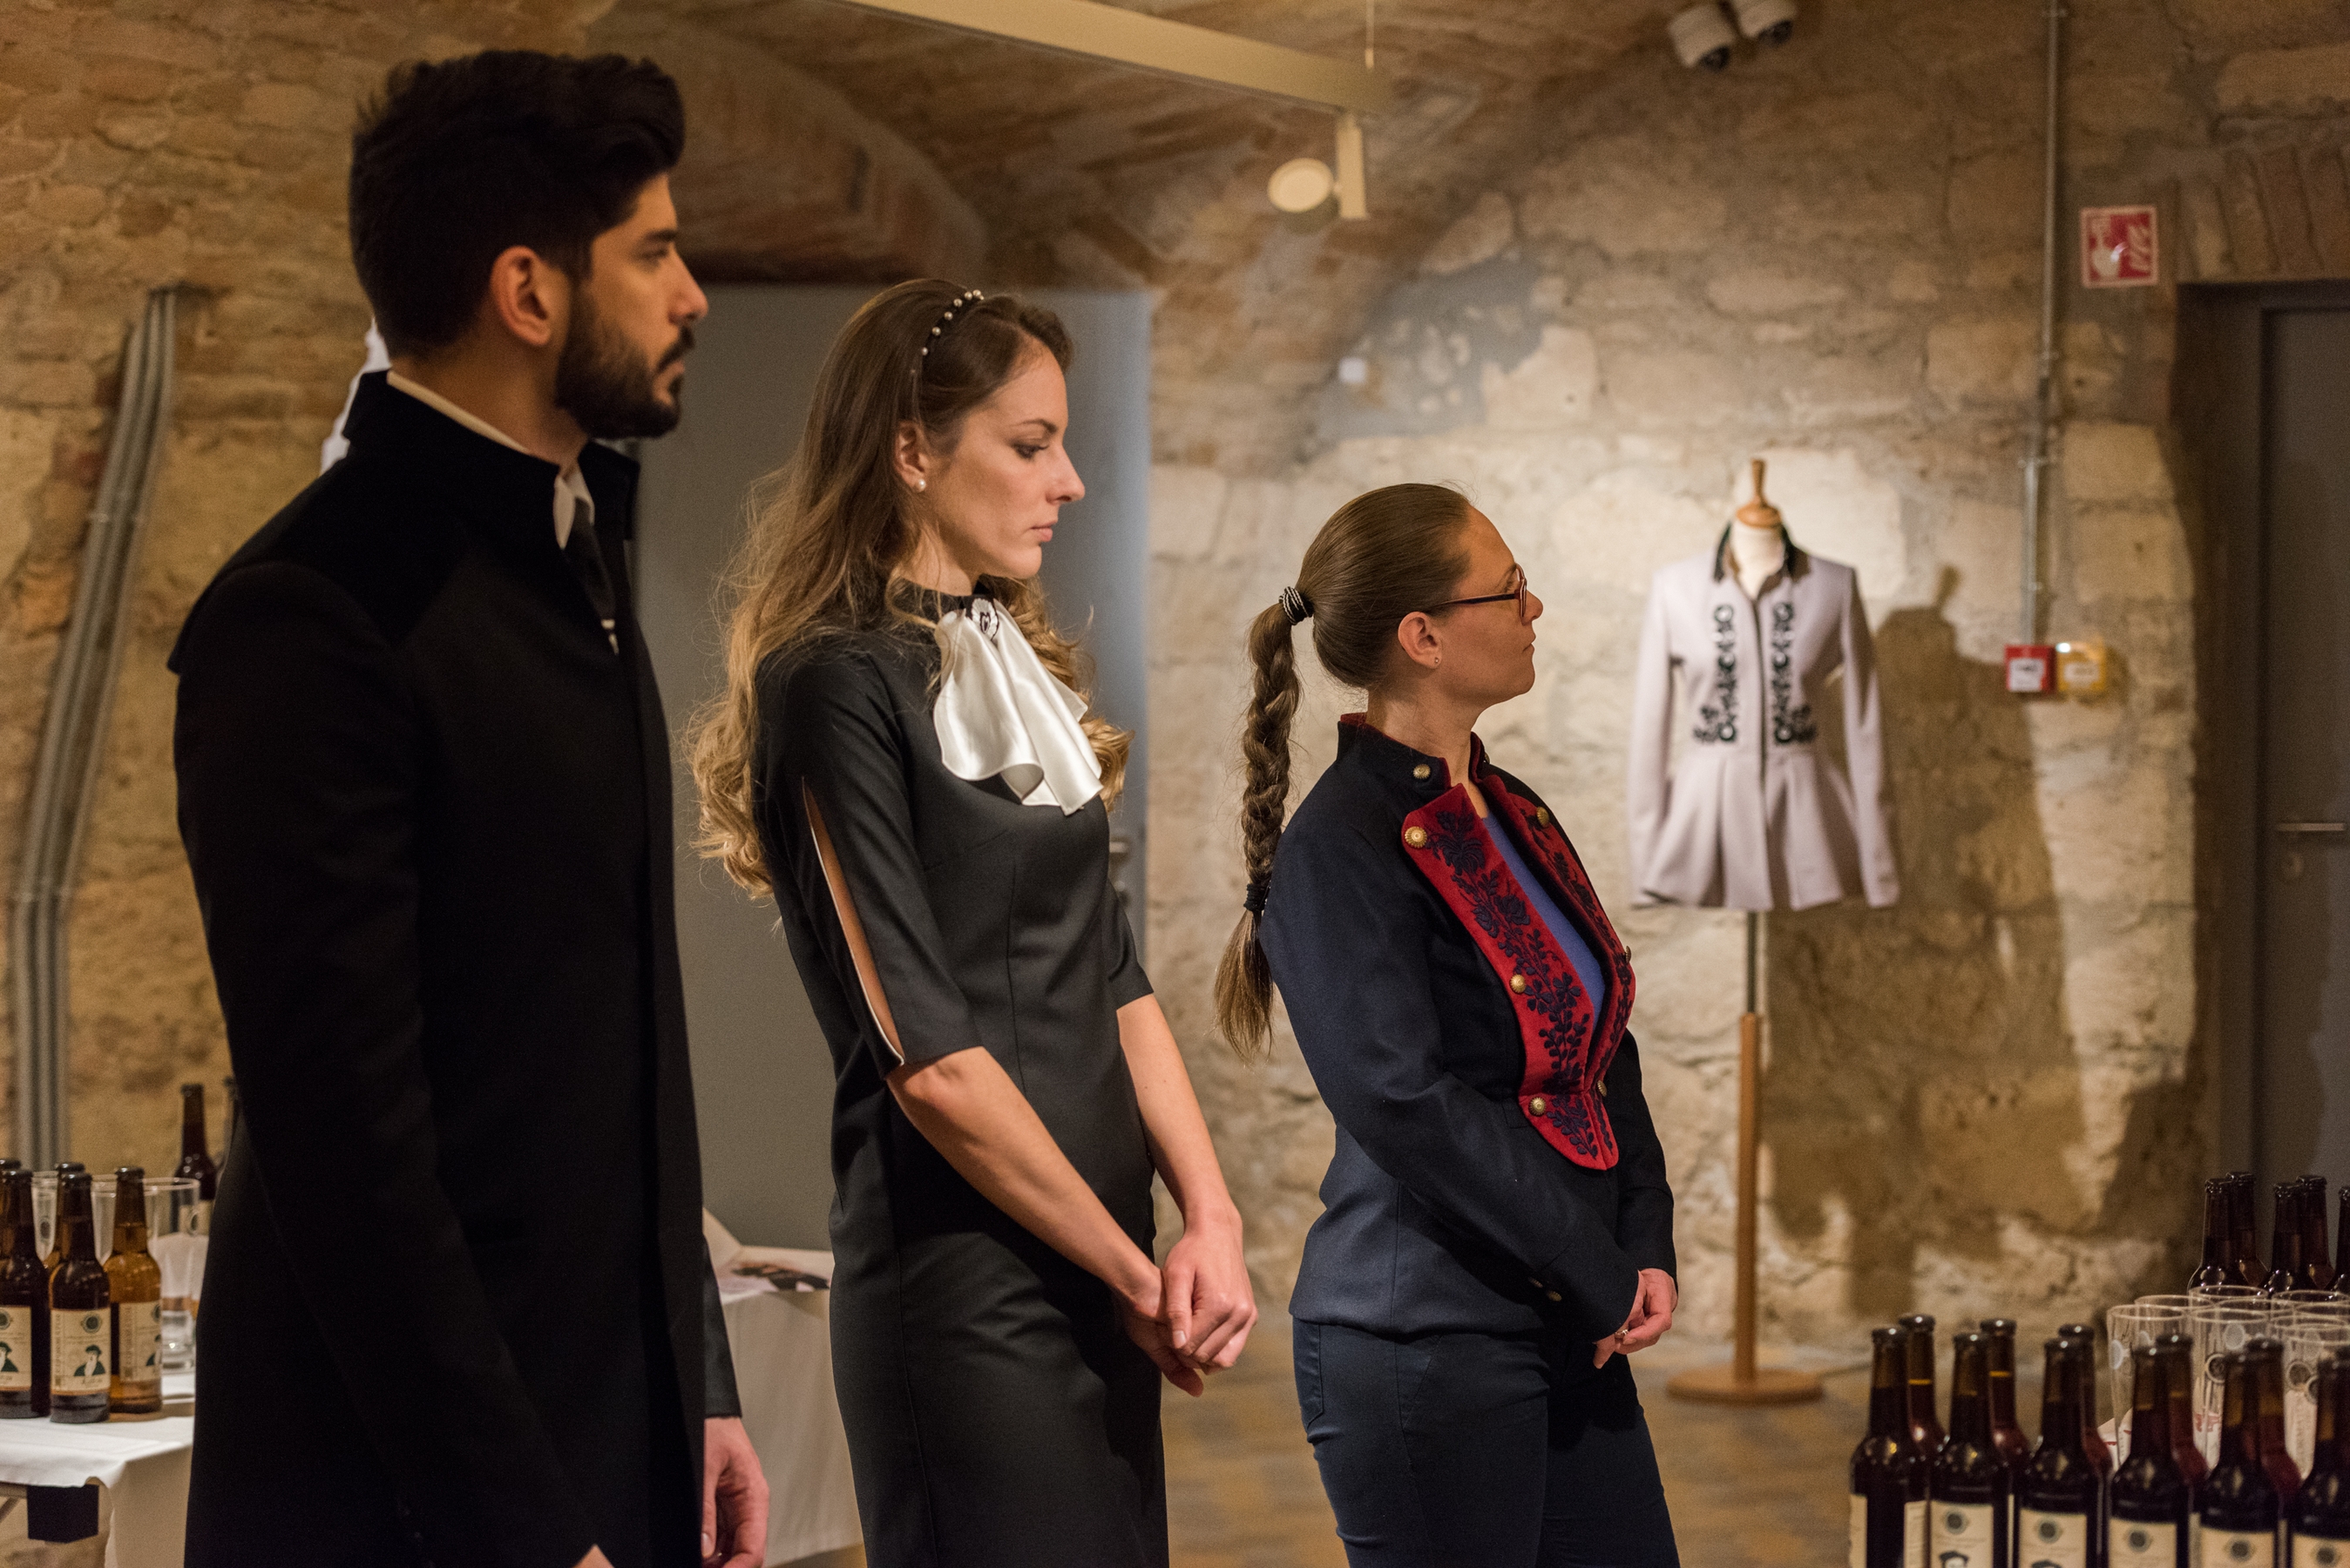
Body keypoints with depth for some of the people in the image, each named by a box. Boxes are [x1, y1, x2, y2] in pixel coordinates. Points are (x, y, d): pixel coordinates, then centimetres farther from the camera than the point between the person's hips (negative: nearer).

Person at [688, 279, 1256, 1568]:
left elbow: (1113, 976, 12)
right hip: (966, 1296, -8)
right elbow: (927, 1058, -17)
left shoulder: (1013, 664, 14)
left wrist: (1209, 1219, -2)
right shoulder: (841, 686, -13)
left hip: (1096, 1277, 8)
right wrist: (1137, 1275, -10)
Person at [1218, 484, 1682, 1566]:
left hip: (1570, 1331, 8)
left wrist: (1646, 1249, 0)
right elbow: (1403, 1103, -20)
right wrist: (1601, 1279, -15)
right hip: (1424, 1343, -8)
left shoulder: (1513, 816, 12)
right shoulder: (1342, 848, -14)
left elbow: (1604, 1050, 15)